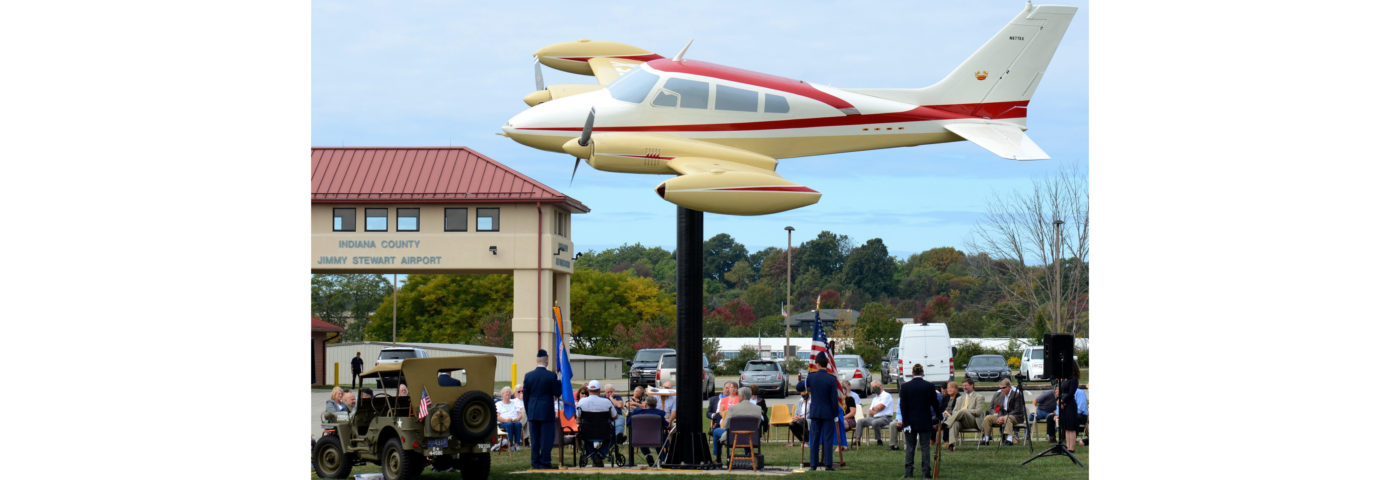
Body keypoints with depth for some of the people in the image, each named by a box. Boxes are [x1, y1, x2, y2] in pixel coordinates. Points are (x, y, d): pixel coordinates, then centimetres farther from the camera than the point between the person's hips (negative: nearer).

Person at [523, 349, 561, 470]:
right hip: (546, 412, -4)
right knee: (547, 438, 2)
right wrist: (558, 381, 10)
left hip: (532, 412, 4)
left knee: (534, 438, 10)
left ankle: (535, 462, 12)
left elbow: (525, 395, 6)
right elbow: (558, 393, -6)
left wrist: (528, 411, 15)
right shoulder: (551, 376, -11)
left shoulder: (528, 376, 1)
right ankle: (544, 462, 0)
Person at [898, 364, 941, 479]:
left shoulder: (905, 386, -4)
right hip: (925, 422, 0)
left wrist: (906, 423, -4)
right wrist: (940, 416, 19)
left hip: (910, 422, 0)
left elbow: (903, 407, -6)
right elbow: (935, 404, 3)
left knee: (909, 448, 6)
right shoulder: (929, 386, -5)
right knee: (925, 447, 4)